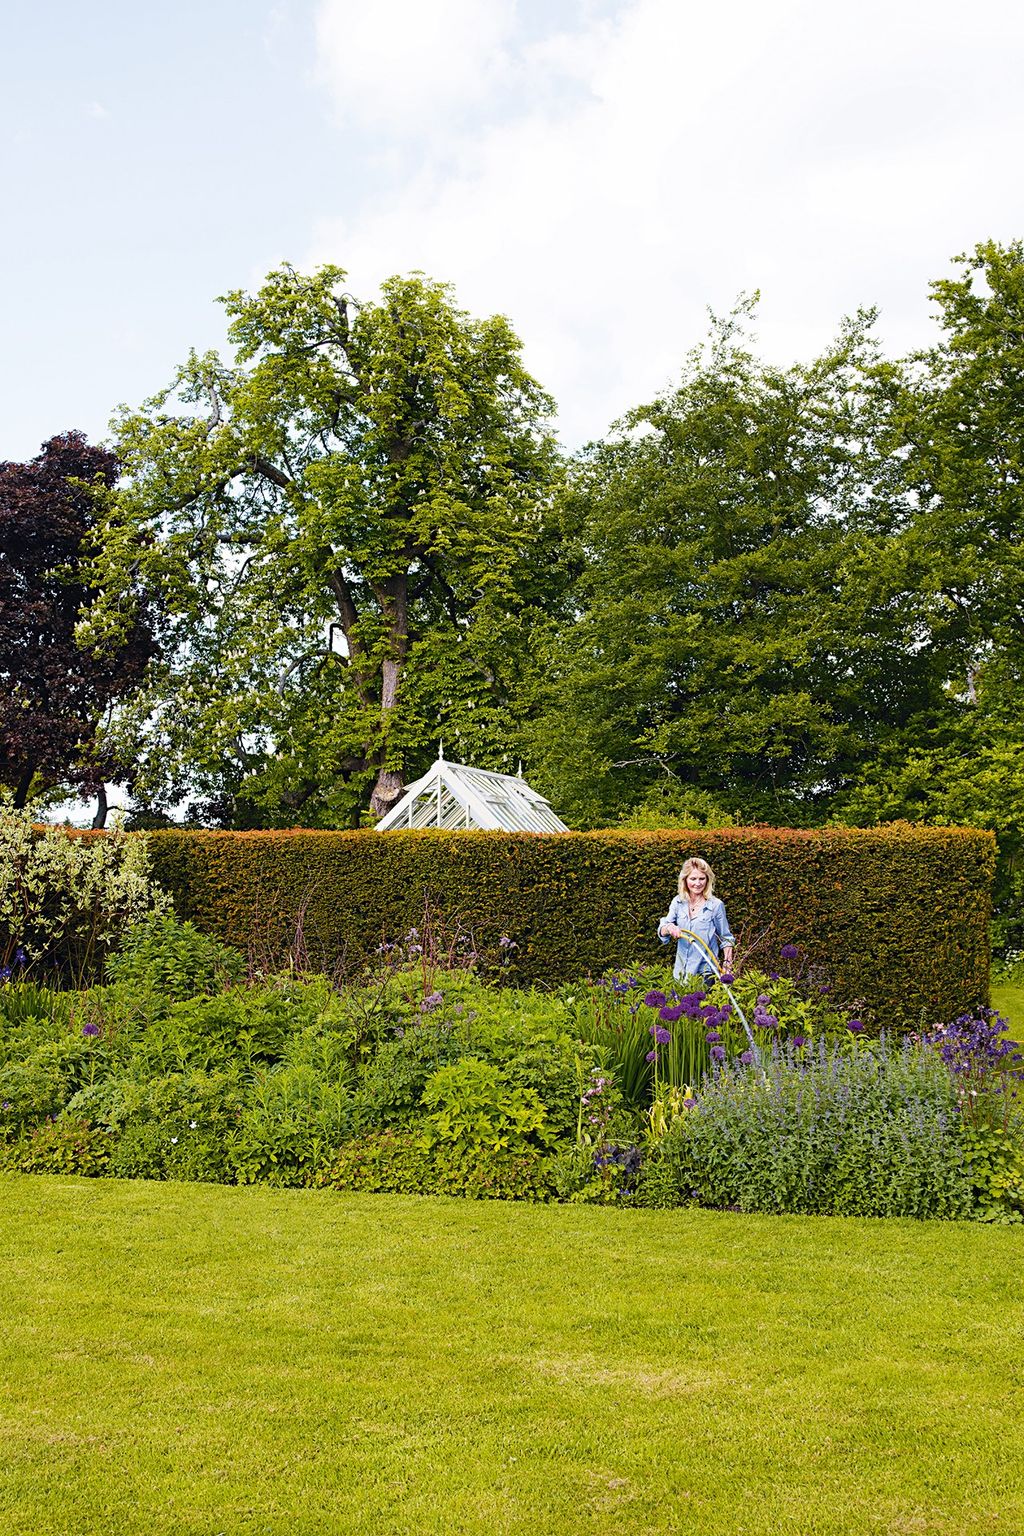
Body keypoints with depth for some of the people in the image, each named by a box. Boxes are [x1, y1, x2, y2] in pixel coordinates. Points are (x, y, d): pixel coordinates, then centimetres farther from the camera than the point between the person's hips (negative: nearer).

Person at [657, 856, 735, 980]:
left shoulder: (716, 905, -6)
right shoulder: (678, 902, 3)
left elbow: (726, 939, 3)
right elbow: (661, 931, 2)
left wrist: (727, 964, -4)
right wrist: (669, 928, -20)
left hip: (705, 971, -3)